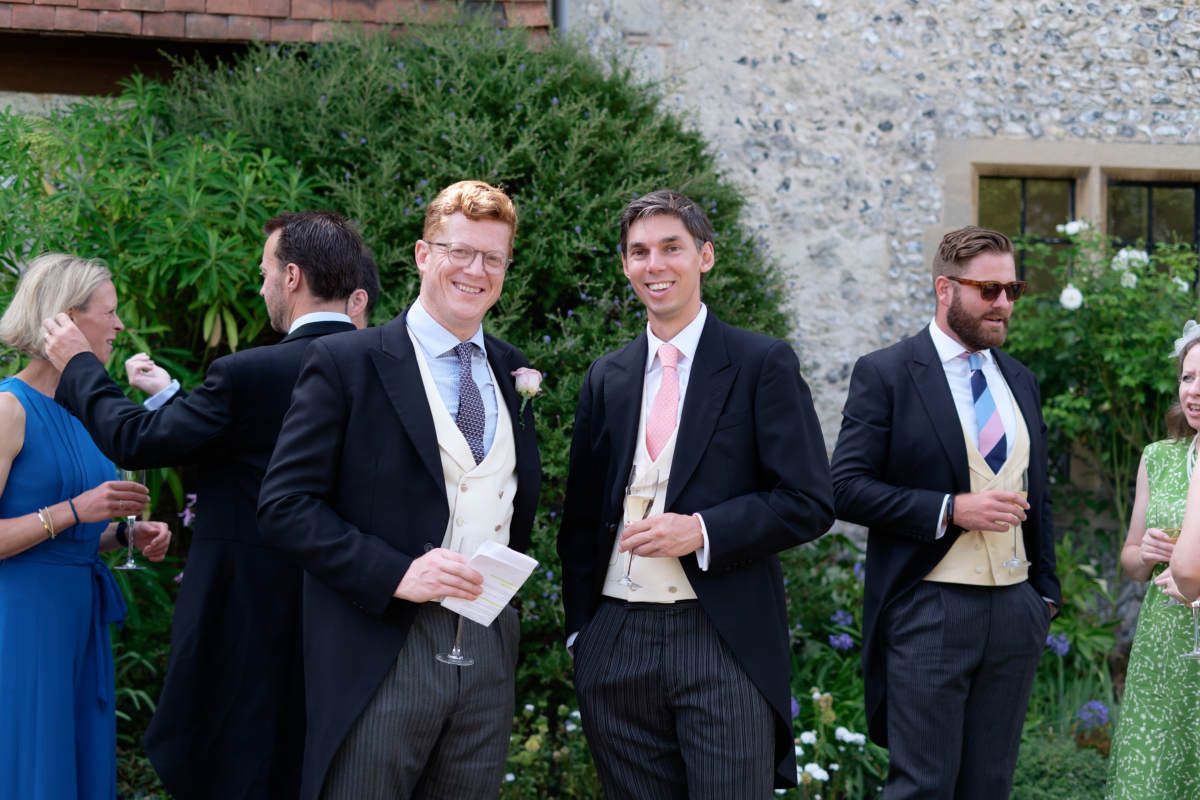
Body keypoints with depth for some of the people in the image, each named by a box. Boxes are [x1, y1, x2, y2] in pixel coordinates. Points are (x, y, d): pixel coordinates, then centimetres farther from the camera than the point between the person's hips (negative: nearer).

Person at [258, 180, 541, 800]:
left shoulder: (513, 373, 14)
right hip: (381, 655, -5)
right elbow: (284, 505, -9)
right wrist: (395, 573, -18)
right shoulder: (345, 363, -3)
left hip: (490, 652, 5)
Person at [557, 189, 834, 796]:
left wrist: (702, 530, -16)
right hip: (615, 647, 4)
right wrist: (579, 628, 8)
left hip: (725, 641, -4)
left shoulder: (762, 364, 0)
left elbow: (810, 503, -5)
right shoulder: (606, 377, 13)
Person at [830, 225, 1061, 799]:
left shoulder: (1020, 381, 14)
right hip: (928, 614, -6)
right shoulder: (884, 374, -4)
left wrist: (1046, 591, 13)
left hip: (1016, 611, 6)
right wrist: (952, 510, -19)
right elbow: (846, 488, -11)